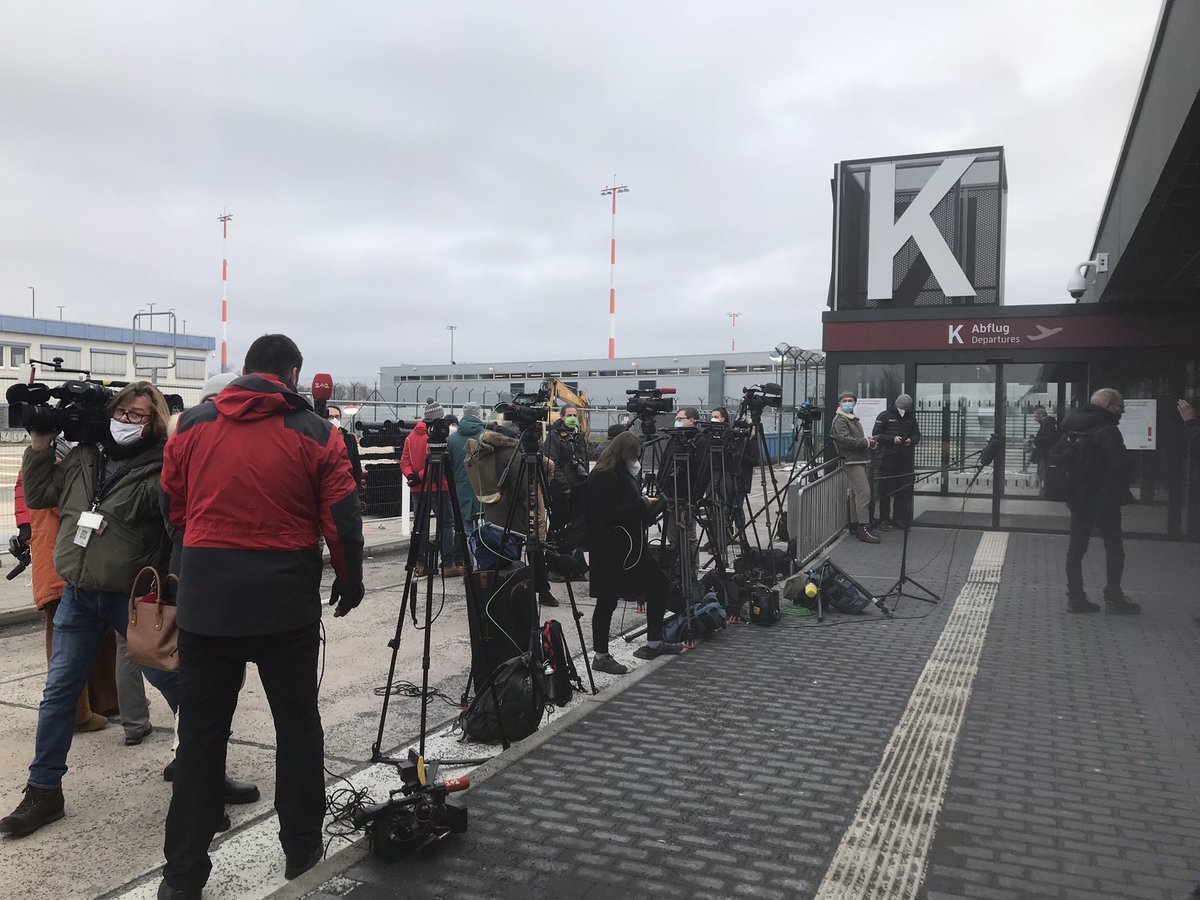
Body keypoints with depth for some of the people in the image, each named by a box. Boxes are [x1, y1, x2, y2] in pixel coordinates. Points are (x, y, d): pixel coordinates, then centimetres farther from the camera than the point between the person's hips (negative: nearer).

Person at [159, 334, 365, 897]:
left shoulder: (192, 426, 4)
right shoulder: (316, 434, -4)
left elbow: (173, 508, 13)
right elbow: (342, 519, -5)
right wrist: (349, 582, 10)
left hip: (204, 597, 2)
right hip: (286, 601, -2)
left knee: (200, 732, 10)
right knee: (297, 725, 13)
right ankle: (302, 851, 24)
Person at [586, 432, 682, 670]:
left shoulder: (624, 475, 16)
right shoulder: (602, 478, -14)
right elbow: (611, 514, -23)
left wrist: (653, 505, 4)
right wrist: (642, 504, -16)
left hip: (633, 548, 10)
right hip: (610, 552, -10)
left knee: (660, 586, 13)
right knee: (607, 601, -1)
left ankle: (653, 644, 25)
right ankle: (600, 657, 11)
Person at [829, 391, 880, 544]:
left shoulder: (855, 419, 23)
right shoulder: (839, 420, -8)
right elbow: (845, 440, -20)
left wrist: (869, 441, 9)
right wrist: (866, 442, -15)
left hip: (859, 460, 10)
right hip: (851, 461, -10)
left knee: (856, 493, 12)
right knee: (864, 492, -16)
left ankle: (855, 525, 18)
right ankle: (864, 528, -17)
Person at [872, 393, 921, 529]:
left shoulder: (911, 417, 13)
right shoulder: (885, 416, 1)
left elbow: (917, 435, 19)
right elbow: (876, 435, -3)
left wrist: (911, 440, -4)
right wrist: (892, 439, -16)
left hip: (906, 458, 4)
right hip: (888, 457, -4)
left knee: (904, 490, 4)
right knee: (886, 489, -2)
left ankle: (899, 518, 12)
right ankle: (884, 519, 5)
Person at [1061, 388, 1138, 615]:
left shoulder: (1070, 425, 7)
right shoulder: (1106, 430, -17)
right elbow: (1120, 464, -22)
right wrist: (1123, 492, -5)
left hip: (1077, 497, 7)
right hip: (1104, 499, -7)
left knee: (1076, 546, 10)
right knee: (1114, 548, 5)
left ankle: (1075, 597, 11)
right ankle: (1113, 598, 8)